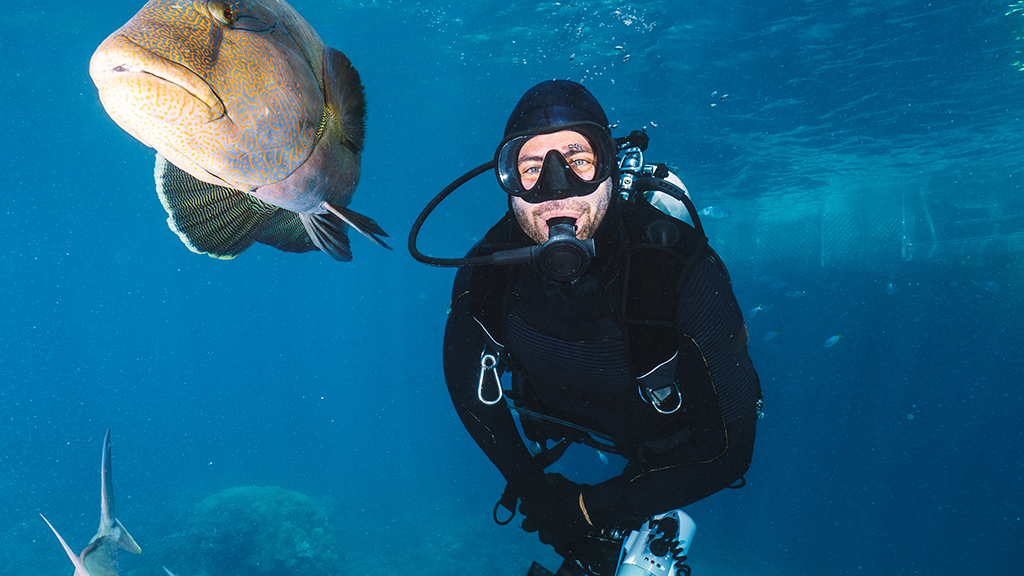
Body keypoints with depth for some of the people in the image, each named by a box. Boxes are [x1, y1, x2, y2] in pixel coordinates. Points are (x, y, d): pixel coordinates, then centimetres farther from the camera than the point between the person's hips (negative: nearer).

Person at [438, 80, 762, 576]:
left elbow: (728, 447, -29)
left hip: (667, 430, -3)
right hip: (562, 411, 3)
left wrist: (593, 510, -24)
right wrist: (532, 490, -11)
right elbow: (469, 385, -7)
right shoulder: (487, 270, -28)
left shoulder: (681, 267, -38)